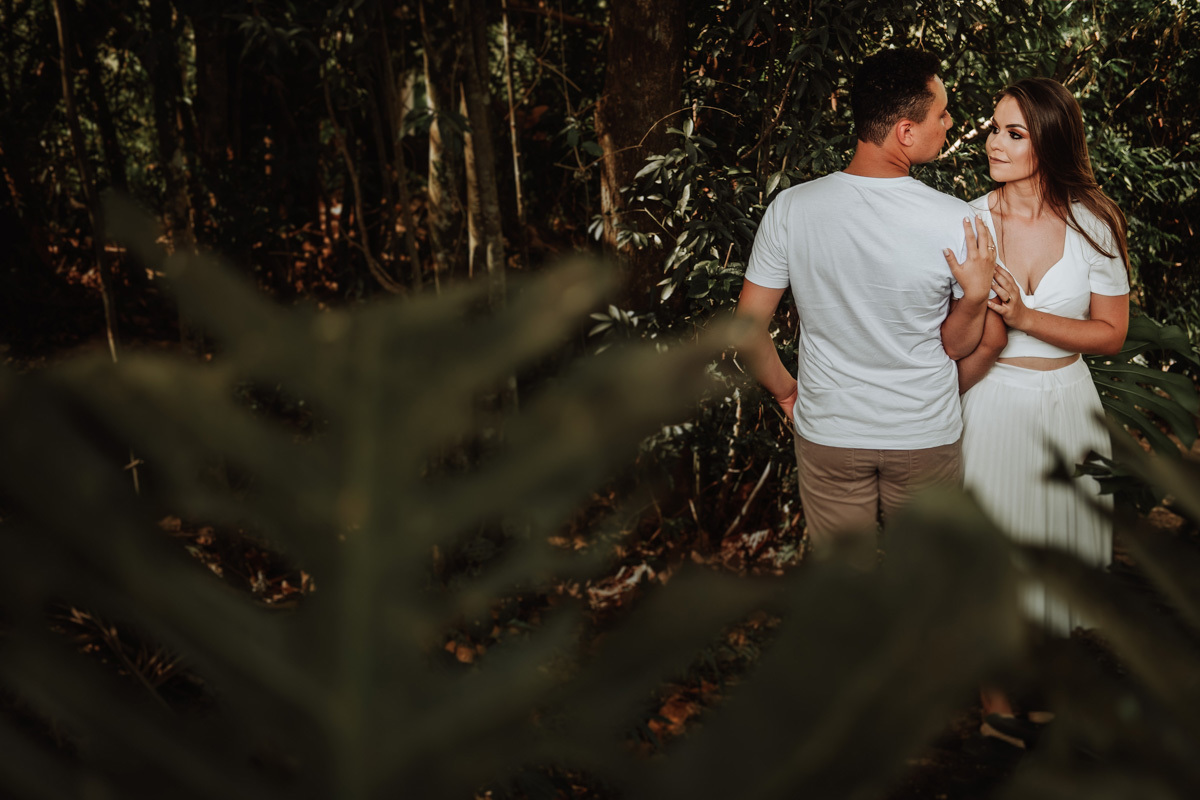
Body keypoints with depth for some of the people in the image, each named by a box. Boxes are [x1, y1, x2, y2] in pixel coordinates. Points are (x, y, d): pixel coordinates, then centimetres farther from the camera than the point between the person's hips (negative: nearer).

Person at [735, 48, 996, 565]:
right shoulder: (955, 222, -18)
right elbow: (956, 345, -8)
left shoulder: (790, 208, -15)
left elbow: (748, 326, -7)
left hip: (829, 436, 1)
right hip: (926, 436, -1)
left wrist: (784, 390, 8)